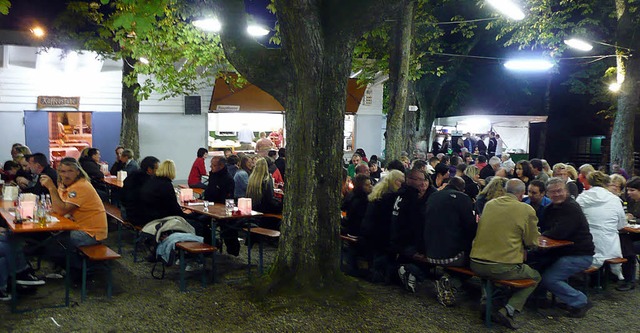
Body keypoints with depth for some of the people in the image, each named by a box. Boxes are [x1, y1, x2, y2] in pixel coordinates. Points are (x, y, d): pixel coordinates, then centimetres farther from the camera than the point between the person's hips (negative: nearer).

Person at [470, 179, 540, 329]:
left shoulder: (489, 204, 8)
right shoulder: (527, 210, -6)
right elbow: (531, 242, 3)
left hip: (476, 265, 5)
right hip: (504, 268, -5)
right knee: (535, 277, 21)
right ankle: (509, 309, 2)